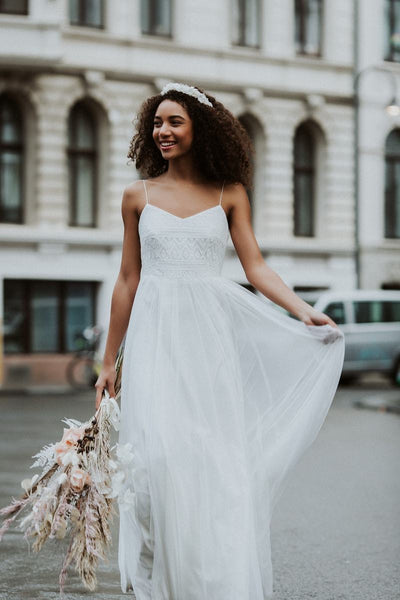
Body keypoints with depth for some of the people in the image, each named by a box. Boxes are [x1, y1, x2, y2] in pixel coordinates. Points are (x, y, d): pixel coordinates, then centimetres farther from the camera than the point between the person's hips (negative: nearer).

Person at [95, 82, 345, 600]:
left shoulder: (229, 194, 7)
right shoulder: (139, 196, 9)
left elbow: (255, 268, 3)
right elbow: (127, 281, 12)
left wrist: (304, 311, -14)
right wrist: (109, 361, 13)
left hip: (211, 334, 0)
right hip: (156, 336, 0)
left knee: (218, 459, -4)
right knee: (158, 455, -11)